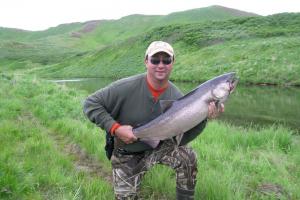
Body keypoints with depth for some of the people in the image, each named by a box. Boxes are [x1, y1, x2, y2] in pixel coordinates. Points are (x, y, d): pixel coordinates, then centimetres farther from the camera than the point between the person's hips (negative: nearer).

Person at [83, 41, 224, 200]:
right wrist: (115, 128, -28)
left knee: (188, 158, -20)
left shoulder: (176, 97, -13)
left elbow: (181, 138, -13)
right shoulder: (127, 87, -24)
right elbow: (90, 103, -19)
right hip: (126, 155, -2)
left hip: (158, 146, 2)